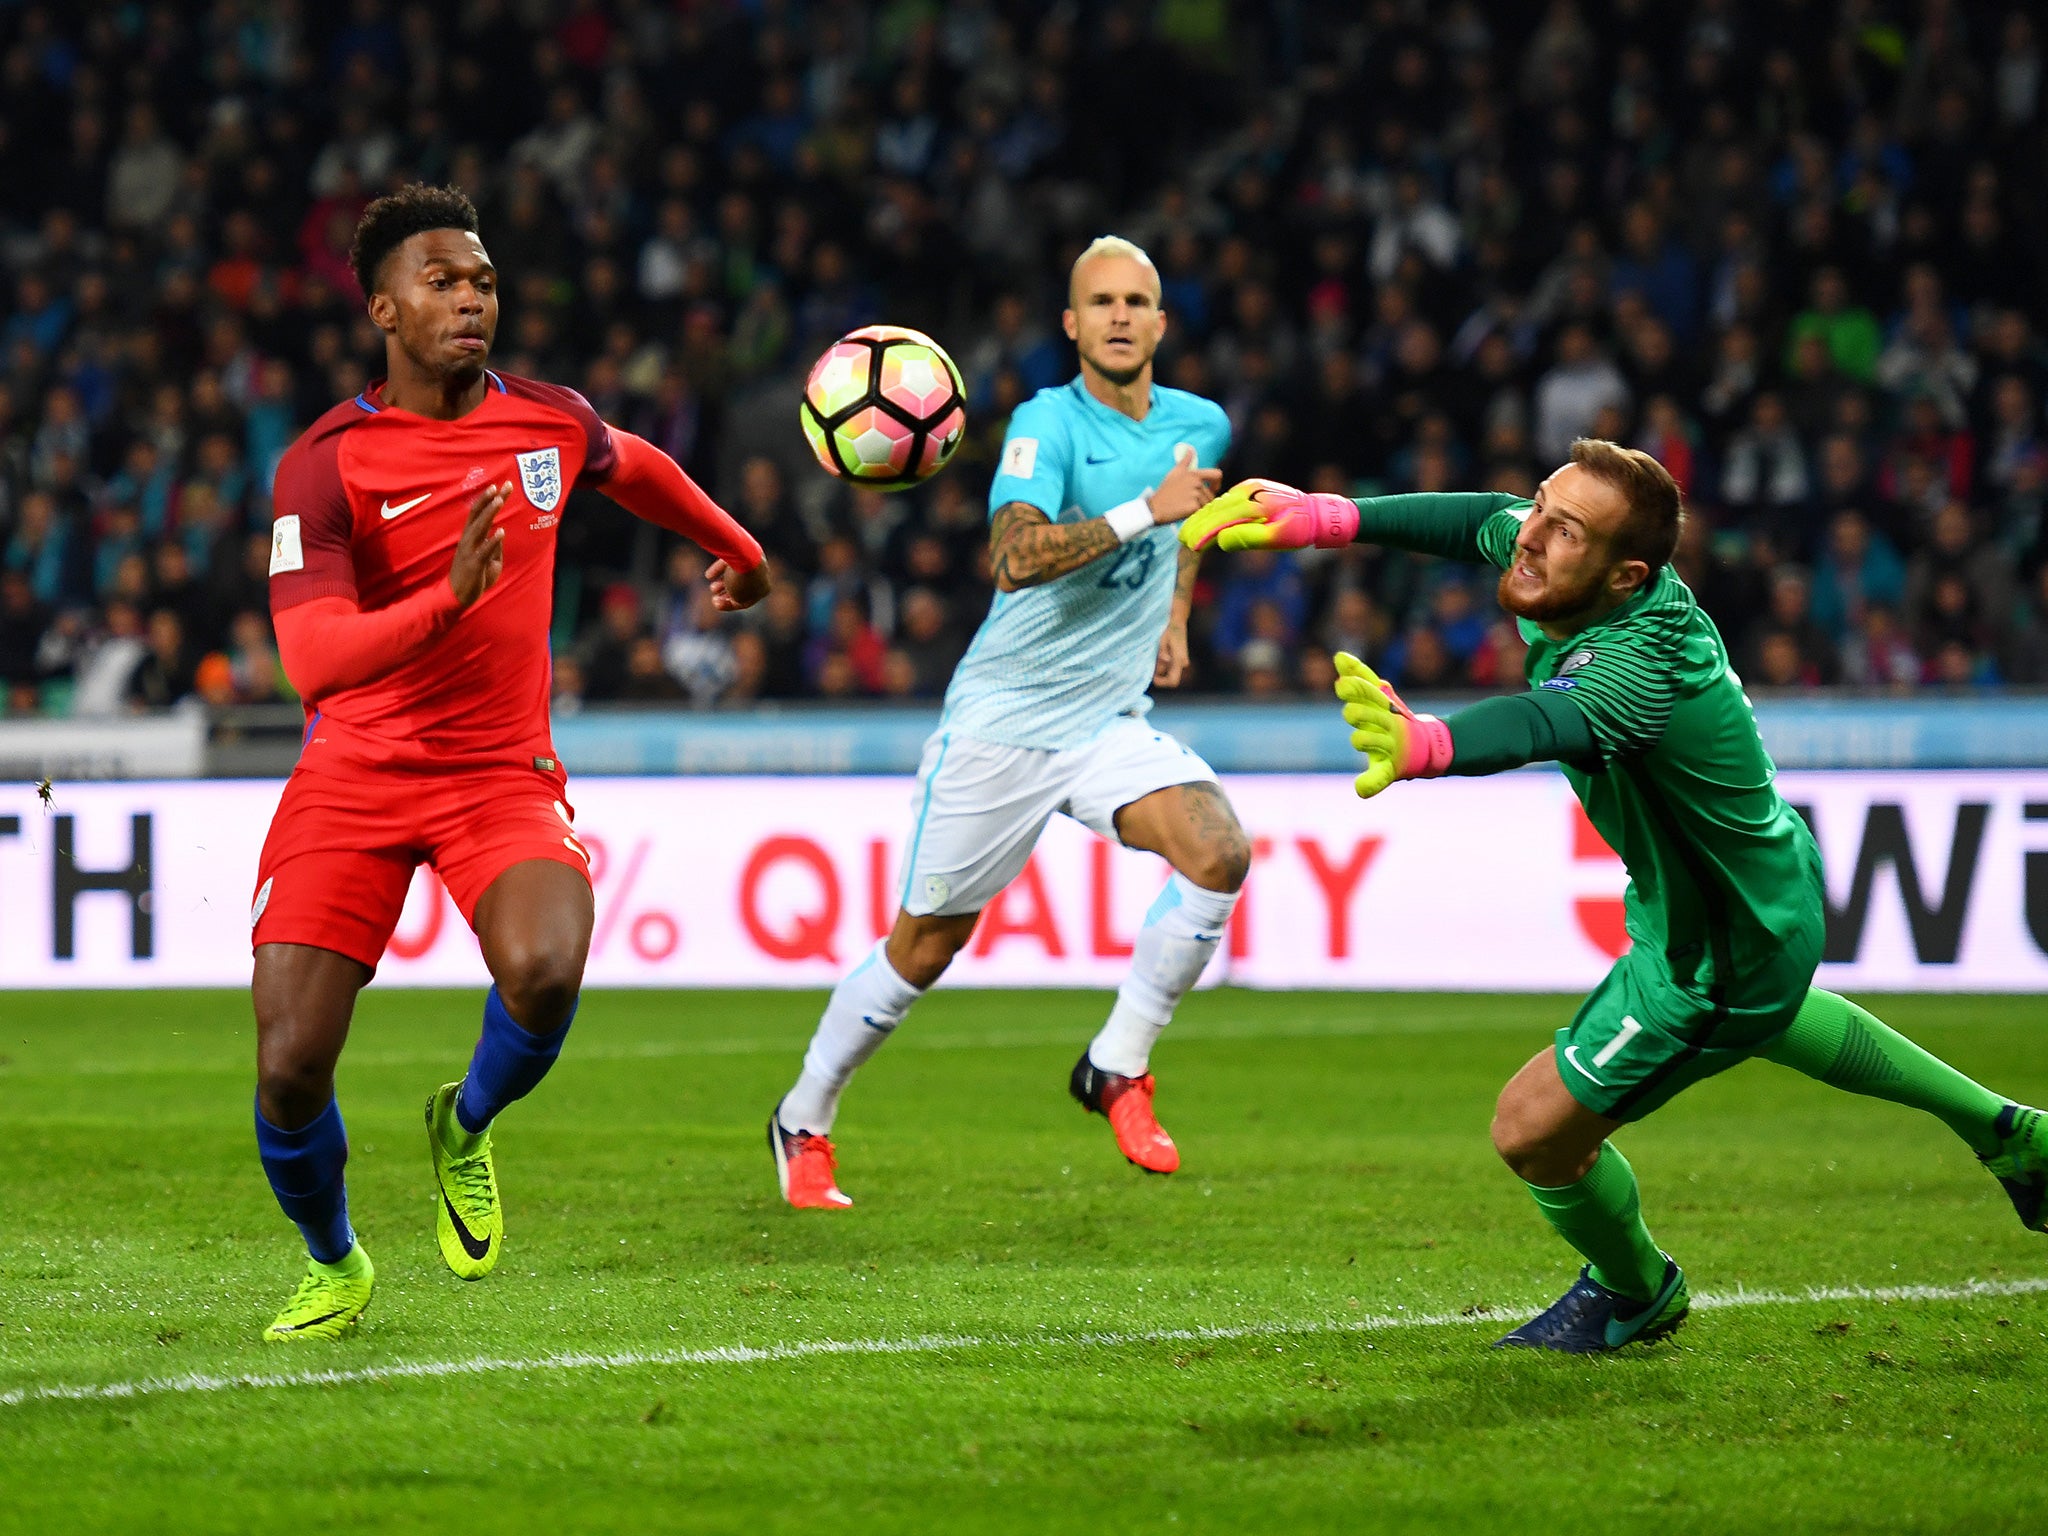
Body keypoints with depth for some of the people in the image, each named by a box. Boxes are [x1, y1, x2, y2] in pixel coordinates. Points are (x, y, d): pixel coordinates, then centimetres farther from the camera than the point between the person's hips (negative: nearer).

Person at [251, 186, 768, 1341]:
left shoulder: (550, 421, 2)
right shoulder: (328, 463, -13)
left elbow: (632, 467, 28)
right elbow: (314, 663, -24)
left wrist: (738, 549, 44)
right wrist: (449, 598, -39)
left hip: (504, 772, 2)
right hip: (354, 778, -2)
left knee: (545, 972, -30)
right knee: (291, 1067, -10)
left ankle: (467, 1126, 6)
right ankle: (334, 1267, 22)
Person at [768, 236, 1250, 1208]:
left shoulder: (1200, 425, 4)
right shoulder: (1048, 423, -15)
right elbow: (1016, 557, -33)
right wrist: (1145, 510, -36)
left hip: (1111, 721, 5)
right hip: (1002, 721, -5)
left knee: (1219, 852, -23)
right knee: (926, 945, 4)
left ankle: (1119, 1067, -8)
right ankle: (804, 1119, 25)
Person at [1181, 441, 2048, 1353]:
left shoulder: (1643, 668, -42)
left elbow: (1543, 726, -64)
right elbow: (1482, 524, 4)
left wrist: (1426, 746, -84)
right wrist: (1329, 518, -6)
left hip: (1717, 953, -10)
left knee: (1535, 1131, -4)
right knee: (1774, 1022, 39)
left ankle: (1635, 1289, 28)